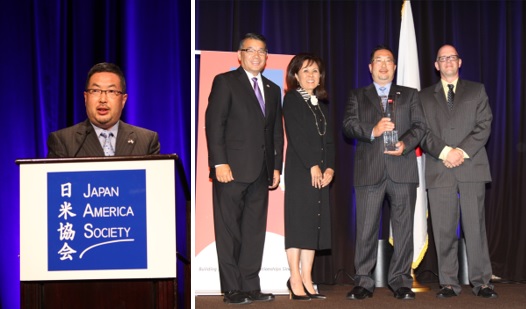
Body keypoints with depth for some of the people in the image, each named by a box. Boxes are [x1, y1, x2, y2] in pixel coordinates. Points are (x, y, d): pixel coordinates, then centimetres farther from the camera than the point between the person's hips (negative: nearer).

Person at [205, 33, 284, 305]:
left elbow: (277, 132, 19)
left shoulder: (273, 89, 19)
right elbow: (214, 123, -7)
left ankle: (250, 286, 14)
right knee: (229, 231, 0)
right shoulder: (225, 82, 2)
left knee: (255, 231, 7)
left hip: (260, 172, 6)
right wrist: (219, 162, -15)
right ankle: (232, 289, 6)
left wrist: (276, 166, 10)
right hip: (232, 169, -5)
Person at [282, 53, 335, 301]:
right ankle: (295, 280, 0)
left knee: (314, 224, 4)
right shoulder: (291, 99, 1)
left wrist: (330, 168, -2)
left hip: (321, 172, 6)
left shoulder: (322, 104, 19)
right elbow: (295, 136, -10)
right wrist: (312, 166, -14)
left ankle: (307, 281, 9)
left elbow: (329, 140, 12)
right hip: (299, 169, -6)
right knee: (298, 222, -5)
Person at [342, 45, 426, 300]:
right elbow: (348, 125, 3)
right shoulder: (357, 96, 17)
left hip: (402, 169, 1)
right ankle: (363, 282, 6)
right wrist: (373, 131, -14)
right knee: (366, 229, -1)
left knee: (403, 227, 2)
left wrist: (405, 144, -12)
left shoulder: (409, 95, 18)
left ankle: (401, 280, 10)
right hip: (369, 171, 0)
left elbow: (419, 125, 7)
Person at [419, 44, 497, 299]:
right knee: (443, 230, 0)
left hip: (472, 166, -1)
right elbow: (423, 131, 5)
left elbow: (484, 125, 4)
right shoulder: (425, 96, 16)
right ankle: (449, 283, 6)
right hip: (439, 170, 1)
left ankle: (481, 282, 4)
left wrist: (462, 151, -10)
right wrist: (445, 152, -11)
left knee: (475, 226, -3)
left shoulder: (477, 91, 15)